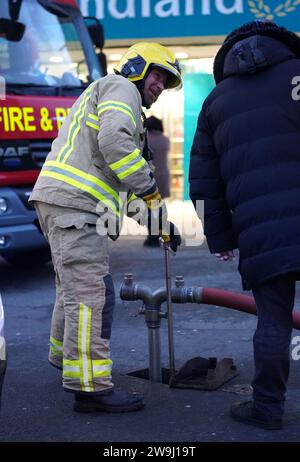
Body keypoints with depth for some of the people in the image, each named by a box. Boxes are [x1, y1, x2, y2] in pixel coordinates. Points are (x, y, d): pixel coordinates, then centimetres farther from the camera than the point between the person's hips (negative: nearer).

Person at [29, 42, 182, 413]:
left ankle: (65, 354, 39)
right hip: (73, 202, -11)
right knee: (91, 292, -12)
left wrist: (157, 220, 20)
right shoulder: (120, 87, 3)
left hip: (58, 201, 11)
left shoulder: (102, 97, 33)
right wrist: (151, 194, -13)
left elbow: (121, 185, 28)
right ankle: (90, 386, -12)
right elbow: (114, 140, -19)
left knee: (73, 287, 23)